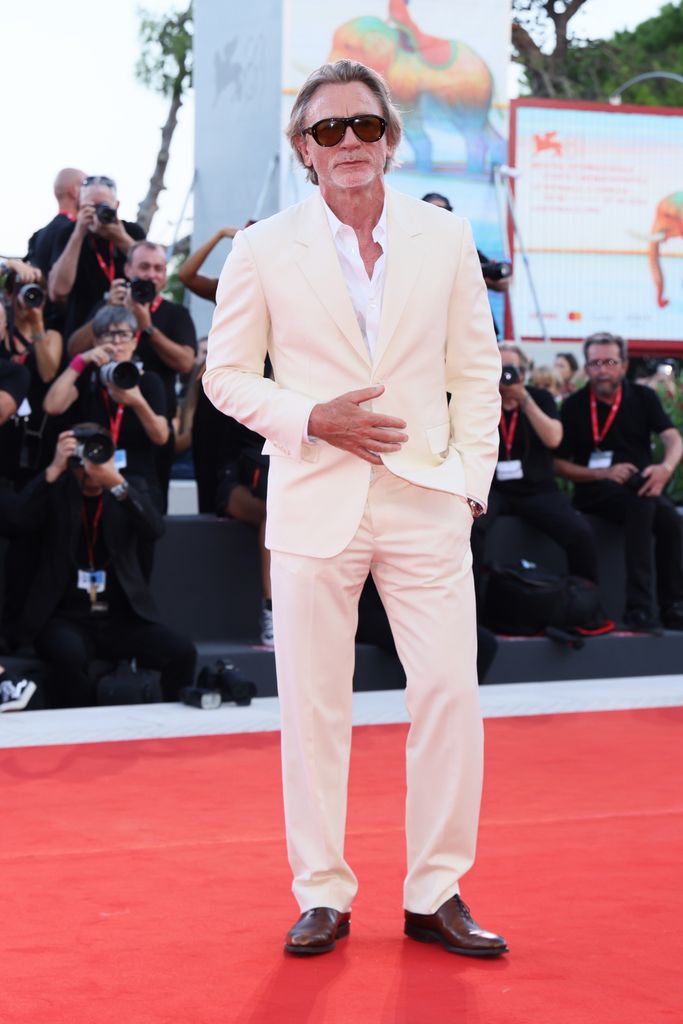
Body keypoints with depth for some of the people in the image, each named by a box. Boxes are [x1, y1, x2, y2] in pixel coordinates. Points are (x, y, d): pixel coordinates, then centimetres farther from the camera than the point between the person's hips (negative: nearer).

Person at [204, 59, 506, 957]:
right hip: (315, 503, -1)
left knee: (451, 693, -2)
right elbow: (226, 373, 5)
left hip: (426, 502, 1)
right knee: (313, 705, 3)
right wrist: (315, 420, -10)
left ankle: (436, 894, 10)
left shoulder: (445, 239, 6)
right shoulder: (265, 251, 2)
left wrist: (471, 478, 0)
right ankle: (322, 895, 14)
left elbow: (476, 369, 9)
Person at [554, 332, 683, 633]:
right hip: (594, 491, -3)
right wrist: (604, 474, -13)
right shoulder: (574, 406, 3)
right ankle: (641, 605, -37)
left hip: (640, 487, 3)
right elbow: (558, 464, 2)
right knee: (642, 503, -35)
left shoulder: (643, 397, 9)